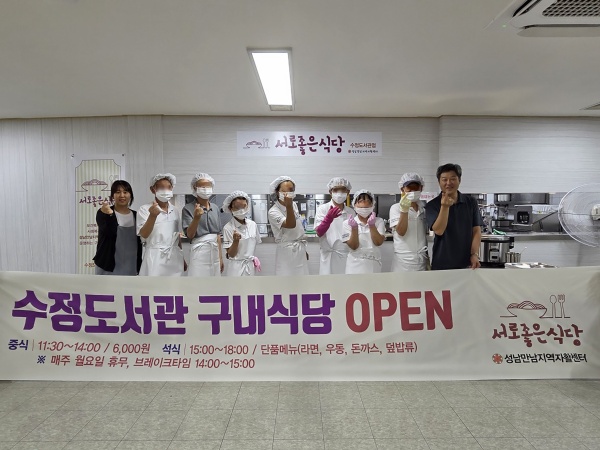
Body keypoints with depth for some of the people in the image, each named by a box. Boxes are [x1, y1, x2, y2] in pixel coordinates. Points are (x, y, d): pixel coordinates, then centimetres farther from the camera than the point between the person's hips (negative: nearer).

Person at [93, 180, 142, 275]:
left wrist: (139, 266, 10)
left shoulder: (135, 215, 8)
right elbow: (109, 233, -20)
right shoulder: (103, 213, -4)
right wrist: (109, 215, -36)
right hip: (108, 266, -4)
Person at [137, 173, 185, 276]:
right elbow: (143, 235, -14)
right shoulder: (145, 209, -5)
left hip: (174, 256, 5)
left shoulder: (175, 211, 11)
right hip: (155, 257, -5)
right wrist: (152, 216, -29)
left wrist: (182, 258, 19)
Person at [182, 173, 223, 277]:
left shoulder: (215, 208, 11)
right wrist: (196, 218, -30)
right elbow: (189, 235, -13)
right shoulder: (188, 208, -5)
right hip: (199, 252, -5)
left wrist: (220, 257, 16)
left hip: (214, 251, 6)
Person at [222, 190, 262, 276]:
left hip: (250, 266, 5)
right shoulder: (228, 228, -14)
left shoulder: (253, 225, 1)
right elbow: (231, 254, -13)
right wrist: (236, 241, -29)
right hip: (236, 267, -5)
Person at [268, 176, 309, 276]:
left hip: (300, 250, 7)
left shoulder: (294, 205, 6)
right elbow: (290, 225, -32)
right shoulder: (273, 212, -17)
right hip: (287, 251, -7)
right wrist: (288, 206, -47)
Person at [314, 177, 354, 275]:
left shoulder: (351, 212, 9)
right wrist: (329, 218, -28)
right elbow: (319, 232, -13)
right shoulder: (323, 209, -3)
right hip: (330, 256, -3)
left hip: (348, 255, 4)